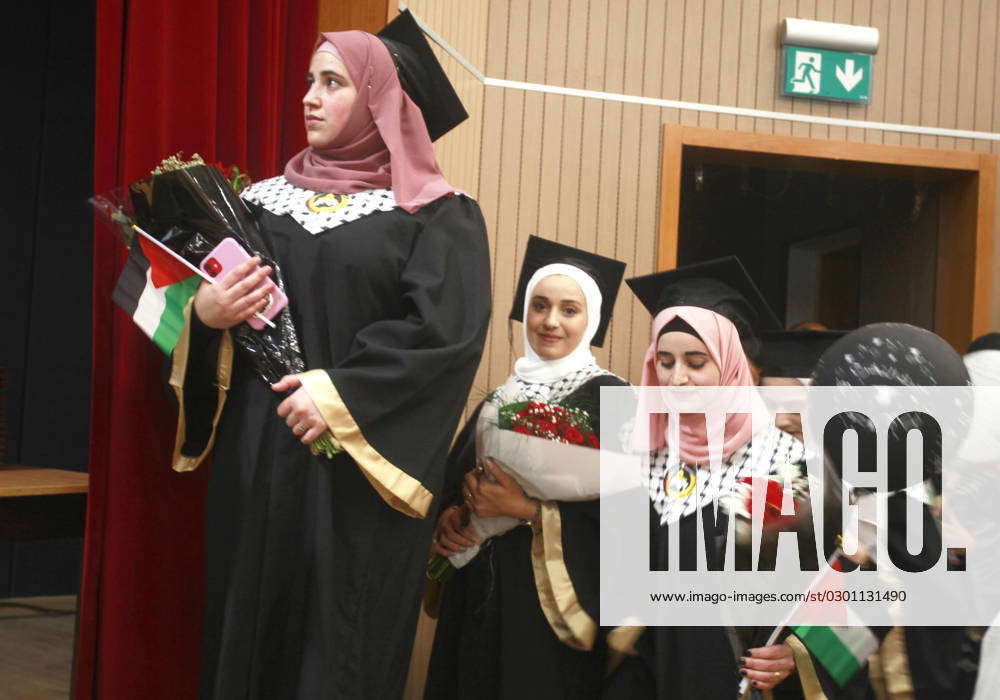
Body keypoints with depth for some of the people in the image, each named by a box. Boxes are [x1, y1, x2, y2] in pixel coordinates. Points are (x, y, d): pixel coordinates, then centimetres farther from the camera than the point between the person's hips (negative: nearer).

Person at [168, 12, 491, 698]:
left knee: (341, 641, 0)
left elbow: (445, 328, -14)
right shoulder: (268, 199, 12)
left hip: (361, 466, -4)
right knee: (250, 621, 8)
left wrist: (343, 393, -21)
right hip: (256, 452, 5)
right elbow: (207, 296, 12)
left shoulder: (438, 215, -2)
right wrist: (205, 314, -11)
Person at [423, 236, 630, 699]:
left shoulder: (608, 397, -5)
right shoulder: (497, 401, 14)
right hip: (480, 599, 6)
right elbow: (455, 480, 19)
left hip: (554, 601, -6)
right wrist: (451, 519, -3)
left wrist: (525, 508, -18)